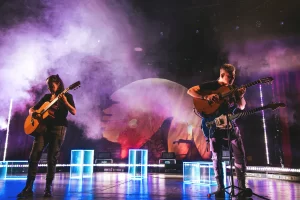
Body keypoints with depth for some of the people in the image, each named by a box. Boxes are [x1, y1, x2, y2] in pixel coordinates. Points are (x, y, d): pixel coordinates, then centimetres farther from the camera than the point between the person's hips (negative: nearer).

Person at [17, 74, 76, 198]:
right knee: (34, 156, -6)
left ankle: (48, 188, 5)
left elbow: (74, 112, -8)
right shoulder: (47, 97, 18)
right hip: (43, 127, 4)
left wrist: (65, 102, -24)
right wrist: (33, 113, -4)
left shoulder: (67, 96, 5)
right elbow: (31, 109, 20)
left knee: (52, 158, -5)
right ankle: (28, 188, -1)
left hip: (59, 128, -4)